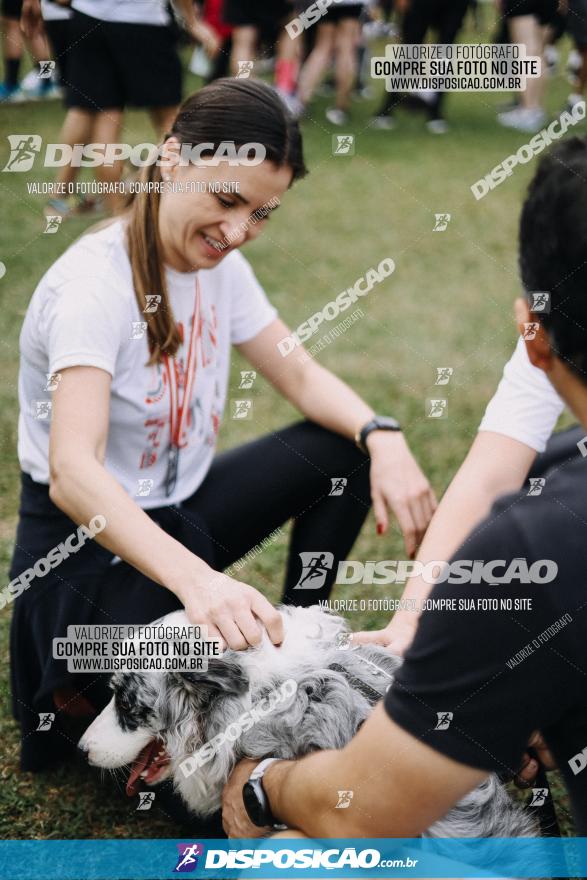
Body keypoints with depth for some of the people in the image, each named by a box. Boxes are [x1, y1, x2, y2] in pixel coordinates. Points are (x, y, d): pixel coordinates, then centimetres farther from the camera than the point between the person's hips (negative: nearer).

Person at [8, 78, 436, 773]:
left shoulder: (218, 263, -1)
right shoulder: (94, 284, -25)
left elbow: (303, 378, 6)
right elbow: (73, 473, -38)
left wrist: (382, 437, -17)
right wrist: (195, 578, -52)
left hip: (175, 514, 8)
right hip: (85, 542, -8)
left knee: (346, 453, -5)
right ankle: (76, 697, 2)